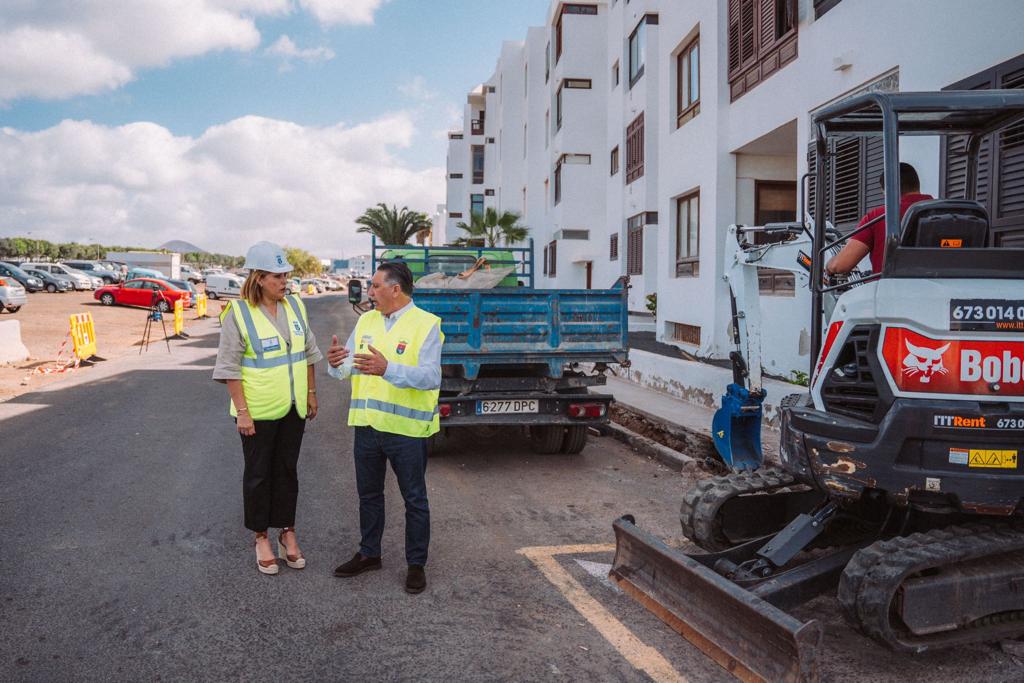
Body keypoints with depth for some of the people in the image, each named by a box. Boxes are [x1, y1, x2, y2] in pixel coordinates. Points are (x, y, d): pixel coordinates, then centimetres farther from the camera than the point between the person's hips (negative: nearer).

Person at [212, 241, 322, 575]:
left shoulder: (295, 306, 4)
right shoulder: (238, 313, -13)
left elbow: (308, 353, 13)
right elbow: (229, 367, -12)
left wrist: (311, 393, 11)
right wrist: (242, 411, -15)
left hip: (293, 409, 5)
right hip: (258, 411, -5)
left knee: (287, 470, 13)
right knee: (258, 474, 8)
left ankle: (287, 532, 26)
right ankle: (261, 538, 21)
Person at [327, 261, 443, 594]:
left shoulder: (425, 324, -11)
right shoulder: (366, 321, 7)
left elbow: (431, 377, -23)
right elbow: (346, 368, 7)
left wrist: (387, 369, -36)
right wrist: (336, 362, -18)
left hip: (407, 429, -6)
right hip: (367, 425, 6)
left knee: (415, 500, 8)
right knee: (369, 494, 19)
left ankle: (416, 564, 23)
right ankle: (369, 554, 36)